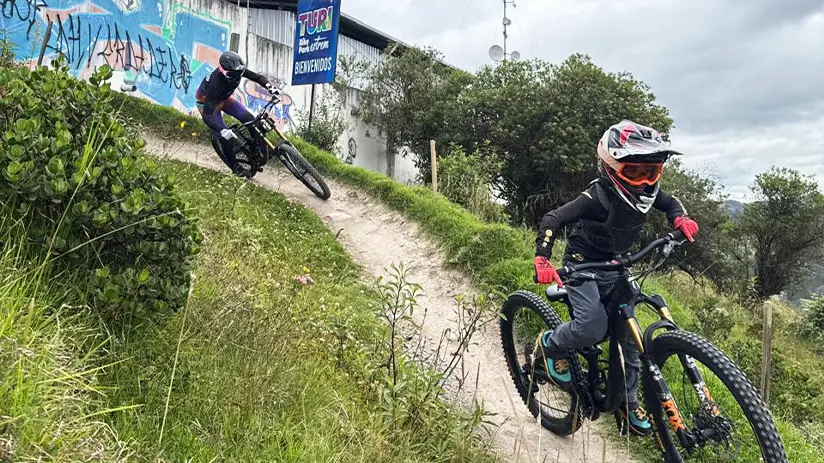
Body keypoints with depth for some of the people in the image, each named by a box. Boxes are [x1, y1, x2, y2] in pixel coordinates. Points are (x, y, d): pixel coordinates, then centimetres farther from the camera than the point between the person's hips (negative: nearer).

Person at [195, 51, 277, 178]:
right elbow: (207, 115, -45)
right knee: (226, 137, -15)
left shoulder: (236, 70, -28)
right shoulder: (215, 84, -43)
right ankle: (236, 168, 5)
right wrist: (223, 130, -61)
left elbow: (258, 77, -21)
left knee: (249, 119, -14)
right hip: (207, 103, -5)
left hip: (224, 97, 6)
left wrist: (270, 87, -42)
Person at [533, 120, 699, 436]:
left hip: (615, 270, 6)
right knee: (593, 328, -26)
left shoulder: (644, 193, -8)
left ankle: (628, 403, 22)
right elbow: (552, 220, -28)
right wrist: (542, 260, -39)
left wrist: (680, 218, -11)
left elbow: (669, 202, 12)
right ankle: (551, 344, 6)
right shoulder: (598, 197, -27)